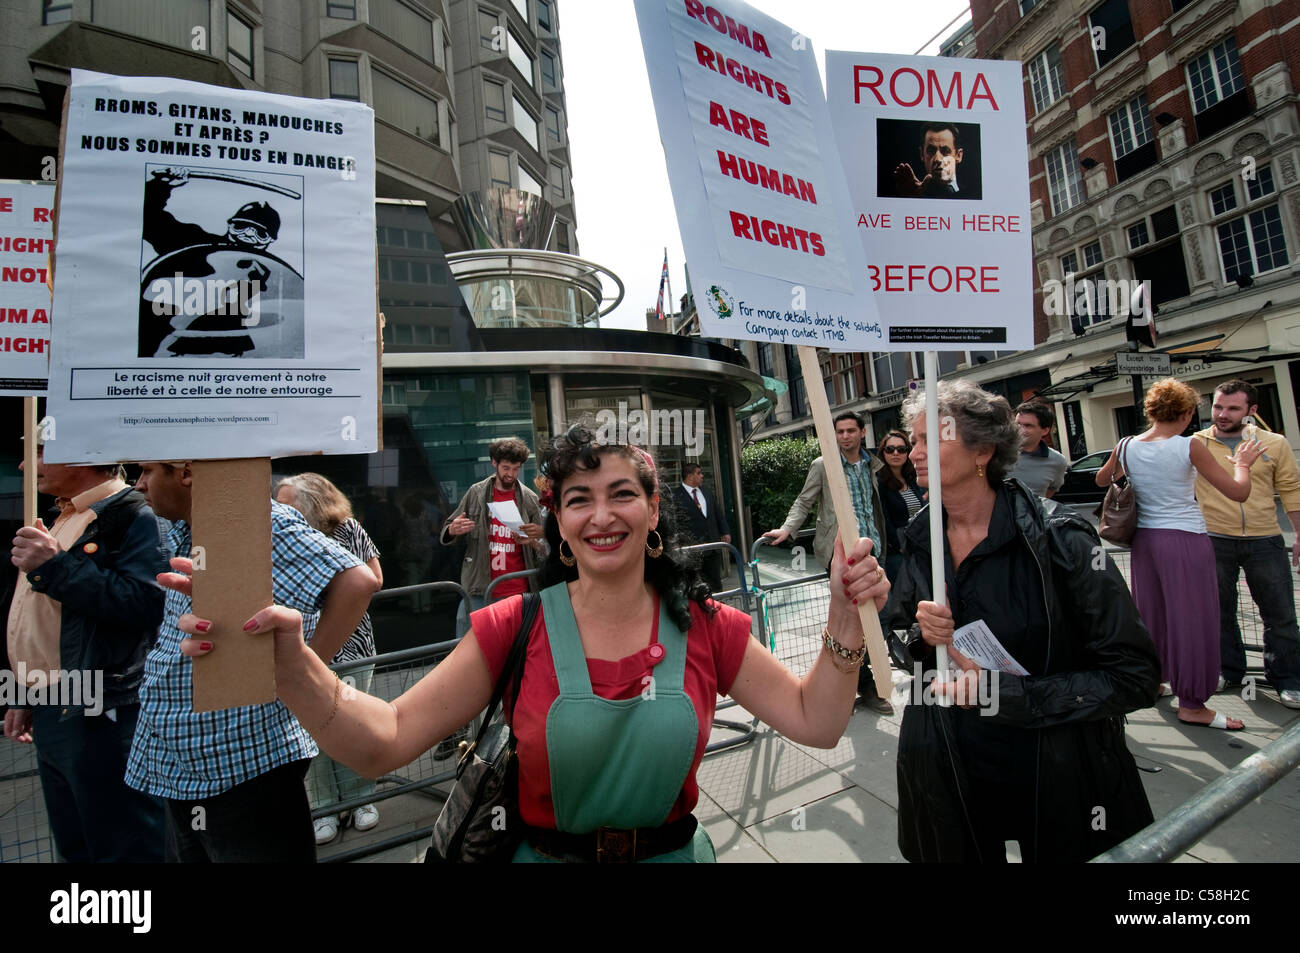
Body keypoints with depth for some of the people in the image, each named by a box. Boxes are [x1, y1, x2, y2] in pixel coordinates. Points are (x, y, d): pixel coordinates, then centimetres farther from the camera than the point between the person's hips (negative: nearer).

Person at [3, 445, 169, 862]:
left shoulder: (136, 517, -15)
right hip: (50, 715, 10)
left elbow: (146, 603, -30)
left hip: (101, 716, -10)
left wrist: (55, 567, -23)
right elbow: (46, 623, 23)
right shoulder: (65, 520, 16)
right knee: (74, 847, 21)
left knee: (123, 847, 2)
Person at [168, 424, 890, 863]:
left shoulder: (707, 628, -12)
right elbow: (384, 743, -19)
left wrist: (846, 618, -22)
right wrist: (290, 660, -35)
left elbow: (816, 723, -9)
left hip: (673, 851, 1)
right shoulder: (514, 629, -15)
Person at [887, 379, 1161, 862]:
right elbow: (897, 637, 8)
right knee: (965, 853, 22)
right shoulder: (921, 538, -5)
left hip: (1054, 780, -3)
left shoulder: (1057, 538, -19)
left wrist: (1007, 691, -25)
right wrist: (922, 638, -14)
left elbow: (1134, 675, -17)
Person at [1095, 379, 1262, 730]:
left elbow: (1101, 480, 18)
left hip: (1144, 539, 5)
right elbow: (1239, 492, -7)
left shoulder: (1127, 446, 0)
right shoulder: (1189, 447, -13)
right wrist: (1242, 463, 10)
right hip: (1185, 541, -5)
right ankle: (1191, 705, 11)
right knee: (1193, 620, 3)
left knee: (1151, 612, 19)